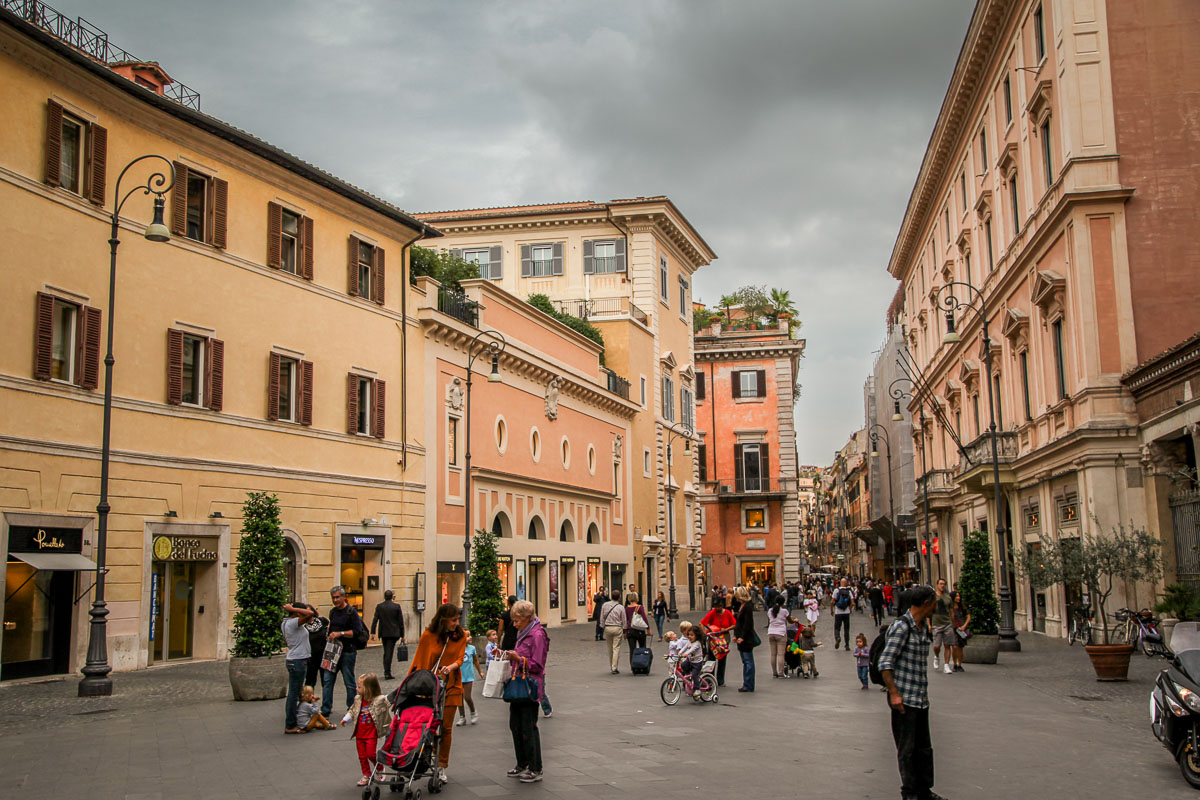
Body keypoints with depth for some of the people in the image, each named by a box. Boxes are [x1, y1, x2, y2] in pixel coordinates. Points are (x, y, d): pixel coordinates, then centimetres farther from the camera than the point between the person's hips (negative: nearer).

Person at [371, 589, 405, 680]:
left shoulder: (379, 607, -1)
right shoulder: (397, 606, -5)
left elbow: (375, 620, -4)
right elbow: (400, 621, -3)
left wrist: (372, 632, -4)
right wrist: (402, 635, 3)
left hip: (383, 633, 3)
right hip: (393, 633, -3)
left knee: (386, 652, 16)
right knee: (389, 652, -3)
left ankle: (387, 672, 20)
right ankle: (387, 673, -7)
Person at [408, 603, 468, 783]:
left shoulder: (460, 636, 3)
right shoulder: (428, 636, -3)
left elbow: (460, 658, -3)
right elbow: (419, 662, 3)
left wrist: (451, 666, -24)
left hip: (451, 686, 1)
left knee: (445, 727, 2)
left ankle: (442, 766, 11)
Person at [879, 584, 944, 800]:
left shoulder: (921, 627, 12)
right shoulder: (901, 627, -15)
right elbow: (885, 663, -17)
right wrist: (894, 693, -22)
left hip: (920, 699, 8)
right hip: (903, 699, -8)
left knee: (924, 747, 15)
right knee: (906, 748, 1)